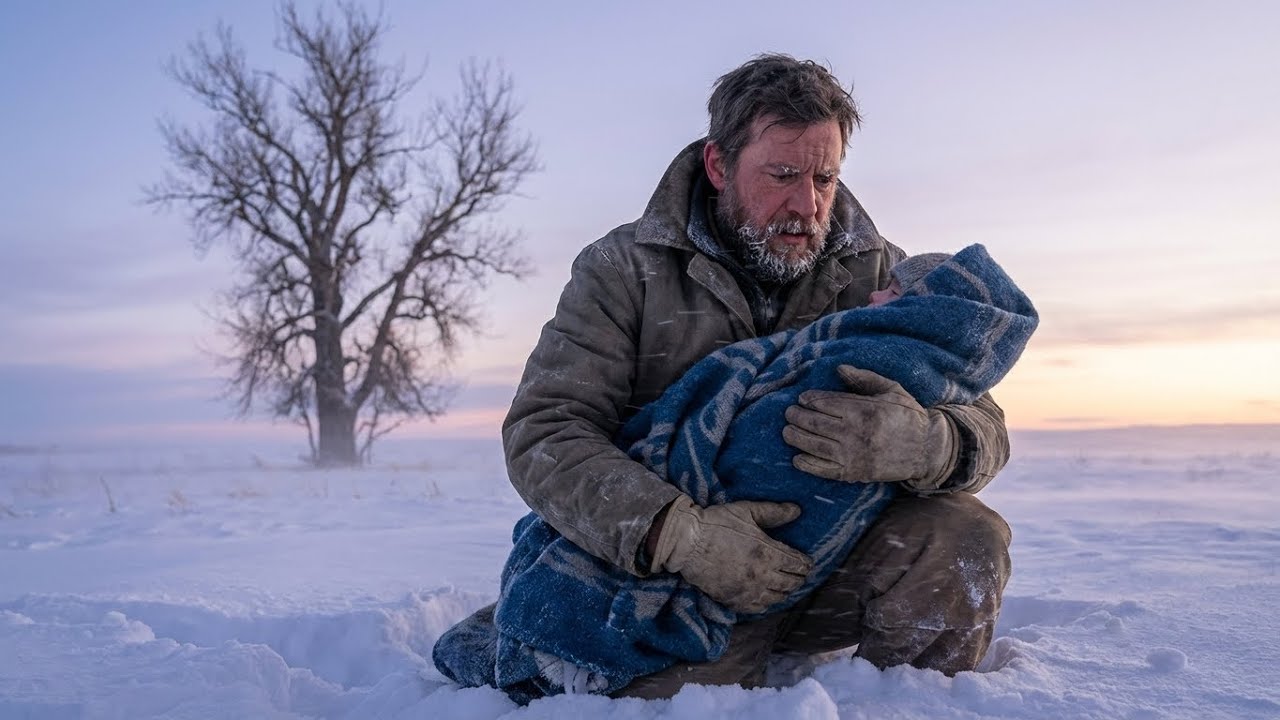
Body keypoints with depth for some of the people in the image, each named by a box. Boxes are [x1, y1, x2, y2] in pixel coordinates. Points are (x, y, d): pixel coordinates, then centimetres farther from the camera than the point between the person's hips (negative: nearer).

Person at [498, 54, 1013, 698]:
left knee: (964, 539, -25)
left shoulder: (878, 273, 1)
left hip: (836, 558, 2)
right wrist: (675, 530, -32)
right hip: (681, 575, -1)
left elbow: (984, 427, -4)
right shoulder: (624, 270, -6)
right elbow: (542, 432, -14)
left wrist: (922, 445, -31)